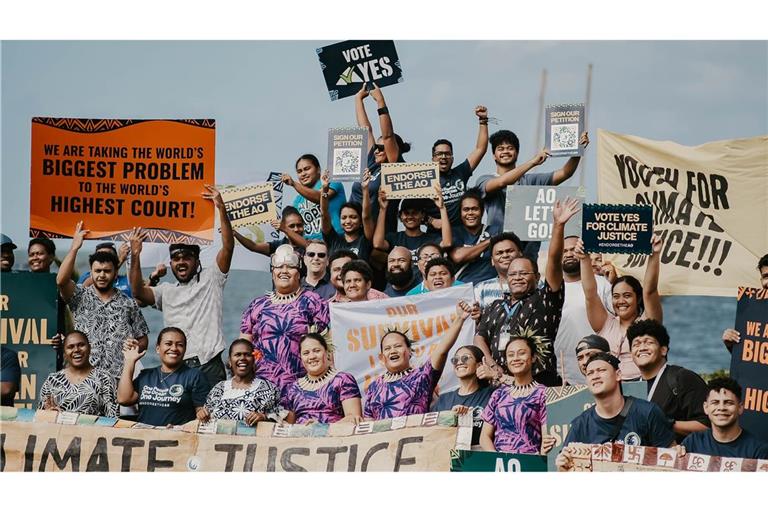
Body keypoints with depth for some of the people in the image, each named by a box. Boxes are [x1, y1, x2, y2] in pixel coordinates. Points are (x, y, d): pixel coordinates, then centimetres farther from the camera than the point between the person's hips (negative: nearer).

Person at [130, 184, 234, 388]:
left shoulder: (210, 280, 11)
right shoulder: (166, 291, 18)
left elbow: (228, 247, 0)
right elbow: (138, 292, 0)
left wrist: (221, 209, -11)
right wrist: (135, 256, -10)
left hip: (210, 365, -2)